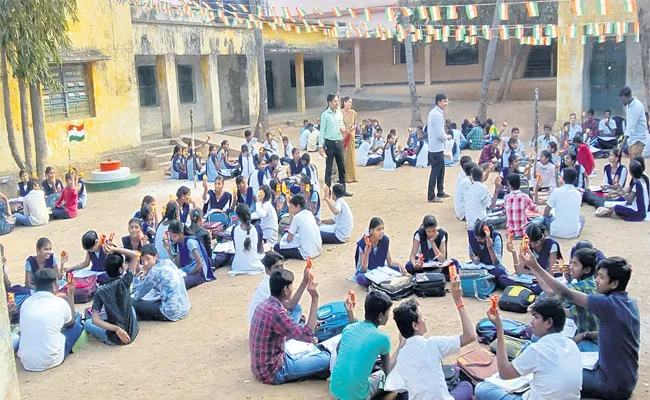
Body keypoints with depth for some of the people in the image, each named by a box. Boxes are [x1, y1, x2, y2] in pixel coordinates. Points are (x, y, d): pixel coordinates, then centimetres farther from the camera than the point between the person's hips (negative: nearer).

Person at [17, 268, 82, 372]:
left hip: (26, 361, 6)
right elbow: (71, 322, 13)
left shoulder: (26, 302, 1)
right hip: (51, 361, -6)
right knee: (77, 324, 15)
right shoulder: (60, 303, -10)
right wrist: (71, 295, 20)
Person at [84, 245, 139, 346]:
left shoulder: (100, 291, -11)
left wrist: (116, 329, -20)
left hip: (114, 338, 1)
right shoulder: (124, 282, -14)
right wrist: (114, 249, -10)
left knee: (87, 322, 25)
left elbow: (95, 319, -18)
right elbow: (135, 255, -7)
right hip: (132, 334, 0)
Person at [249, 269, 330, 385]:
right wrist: (315, 299, -25)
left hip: (260, 367, 9)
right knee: (326, 359, -11)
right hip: (273, 373, -9)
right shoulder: (276, 313, -28)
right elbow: (307, 336, -26)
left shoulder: (264, 304, 1)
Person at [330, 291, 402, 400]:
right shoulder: (382, 338, -11)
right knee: (385, 373, 22)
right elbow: (388, 370, 6)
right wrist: (401, 345, 16)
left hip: (335, 389, 5)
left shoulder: (348, 328, 1)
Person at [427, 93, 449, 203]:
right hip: (437, 148, -10)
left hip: (435, 147, 10)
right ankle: (431, 197, 3)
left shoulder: (433, 112, 11)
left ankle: (440, 192, 31)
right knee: (435, 172, -3)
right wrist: (446, 137, -4)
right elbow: (440, 134, -24)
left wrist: (444, 136, 6)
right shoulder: (438, 114, -21)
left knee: (441, 170, 20)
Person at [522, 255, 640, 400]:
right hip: (627, 379, 9)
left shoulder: (609, 304, -27)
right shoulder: (630, 303, 0)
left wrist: (535, 267, -30)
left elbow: (566, 293, -29)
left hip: (614, 384, -9)